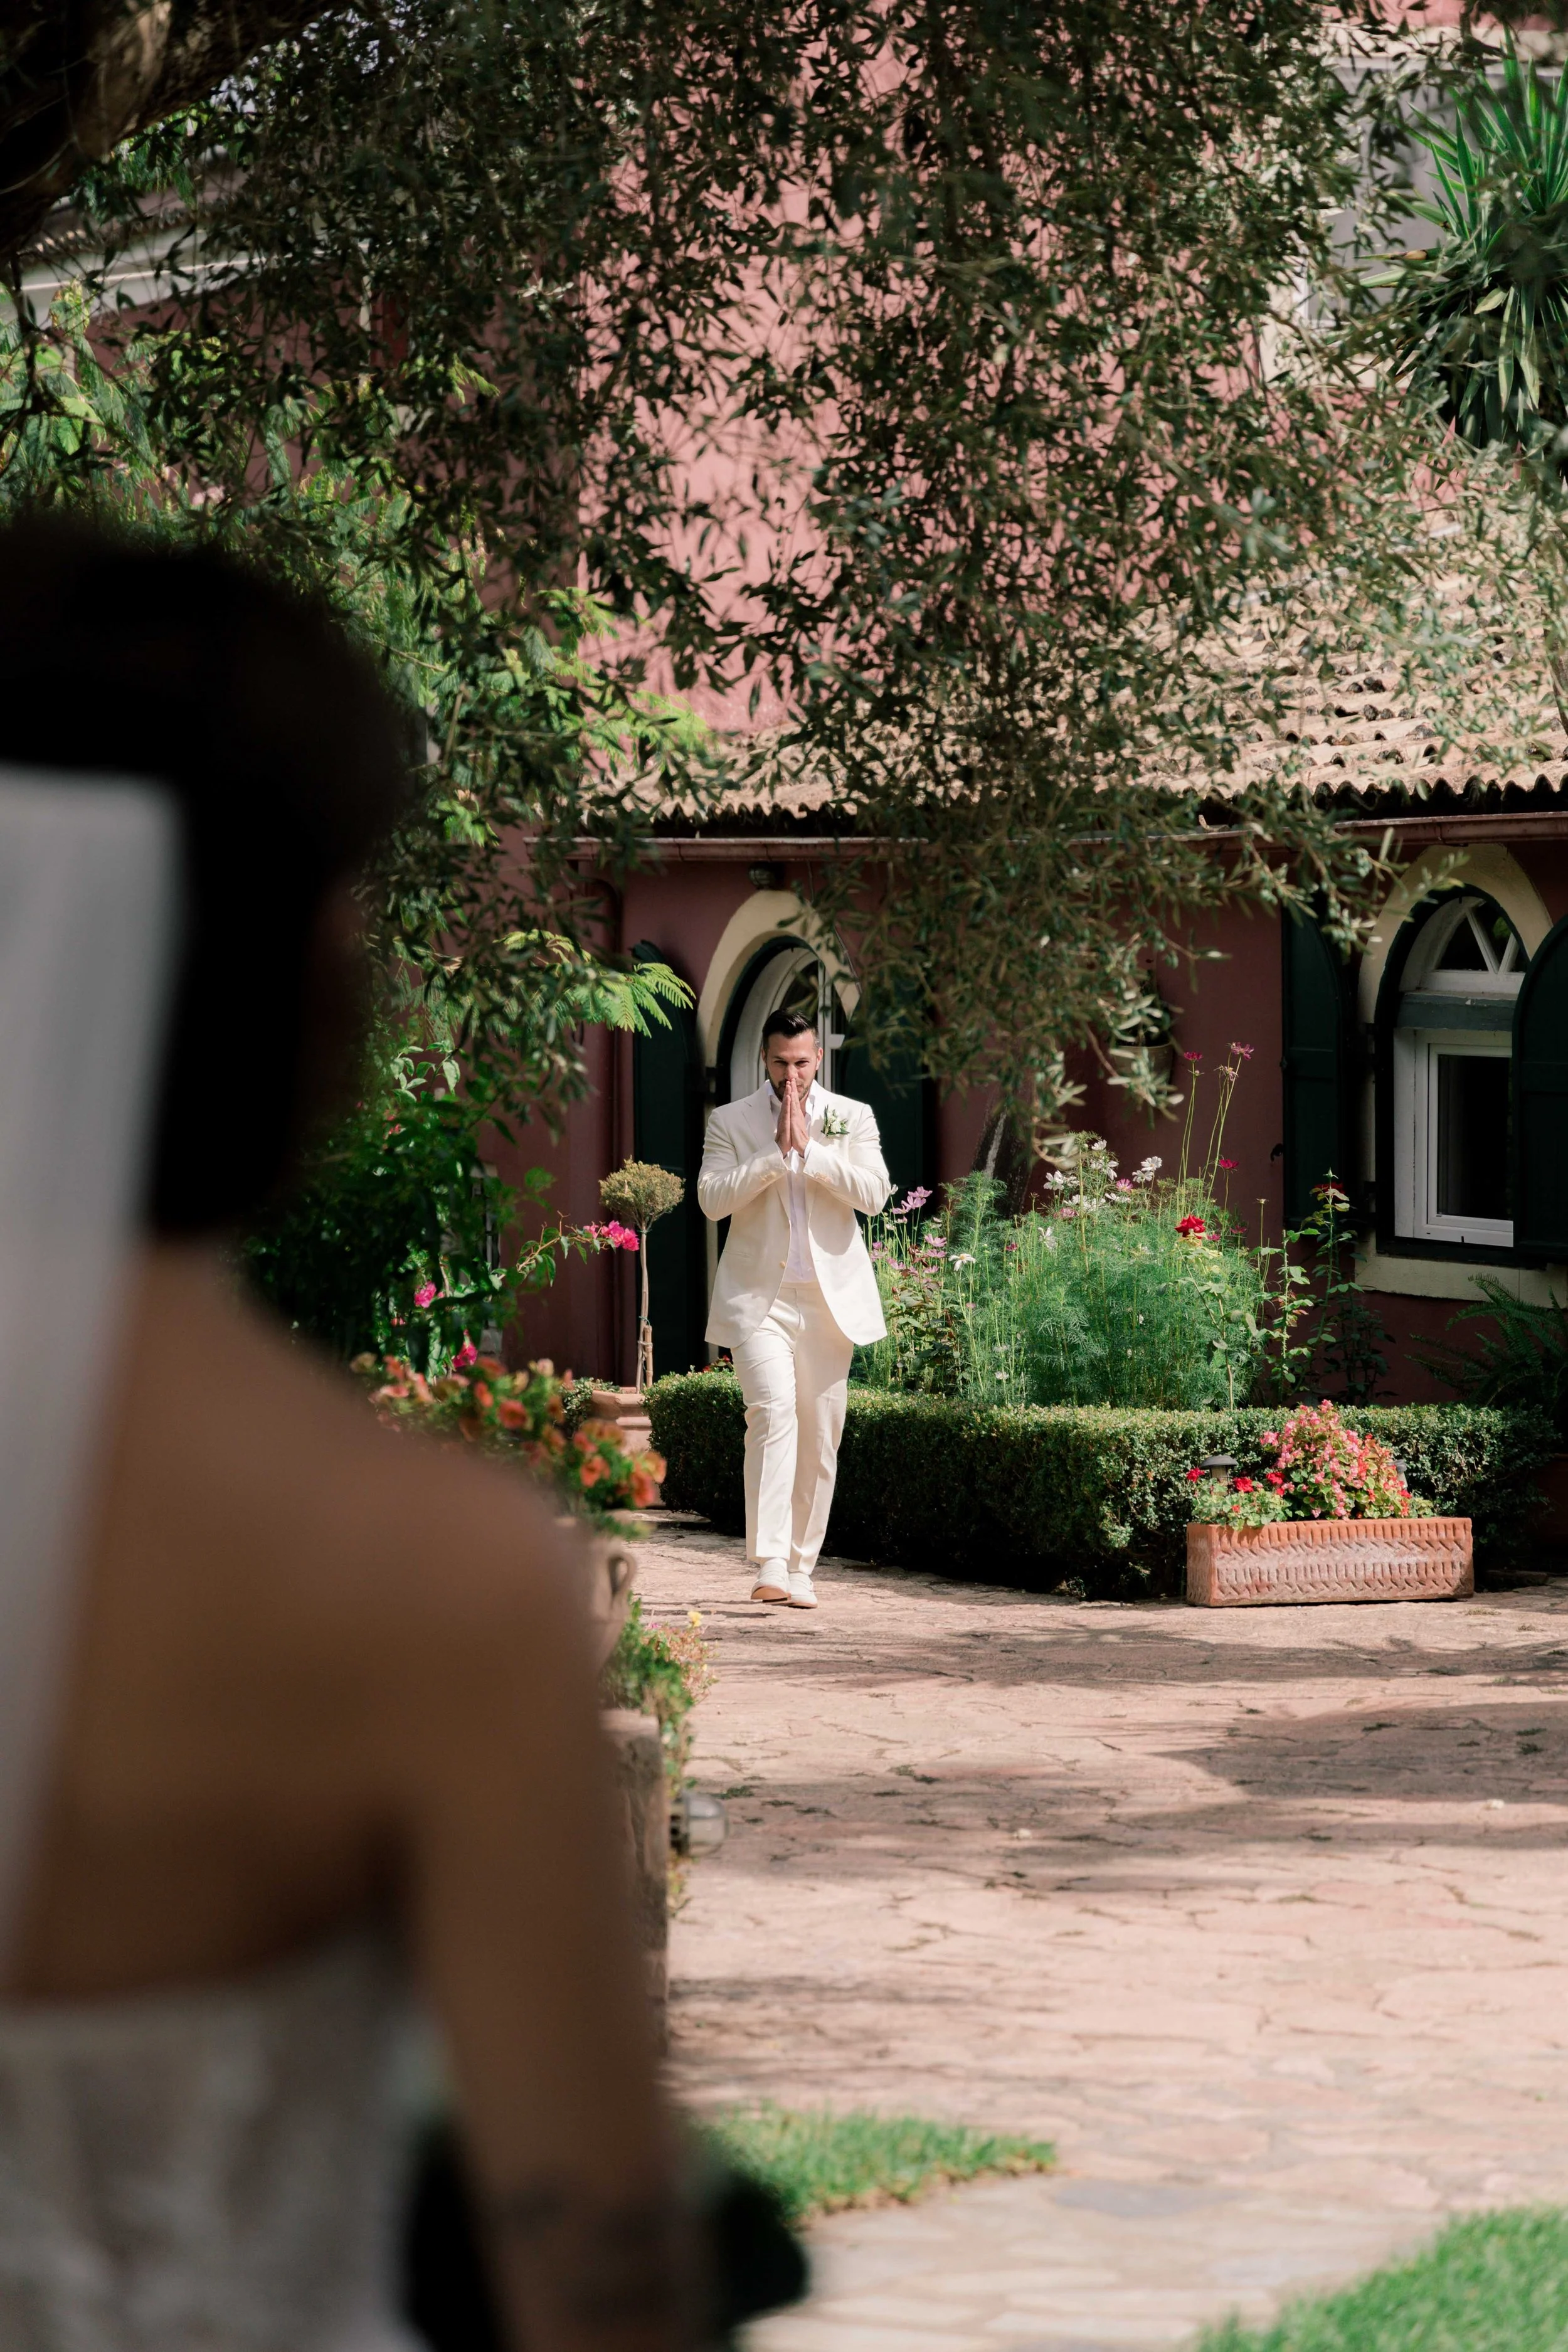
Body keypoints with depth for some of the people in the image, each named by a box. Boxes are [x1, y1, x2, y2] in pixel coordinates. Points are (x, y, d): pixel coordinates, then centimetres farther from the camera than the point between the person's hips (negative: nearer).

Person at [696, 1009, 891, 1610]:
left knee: (820, 1439, 5)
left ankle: (800, 1569, 16)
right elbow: (712, 1198, -7)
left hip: (830, 1298, 2)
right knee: (773, 1410, -21)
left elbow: (874, 1194, -6)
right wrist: (777, 1154, -13)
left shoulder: (853, 1118, 8)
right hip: (759, 1297, -2)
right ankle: (769, 1565, -26)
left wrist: (809, 1148, -11)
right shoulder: (731, 1122, 6)